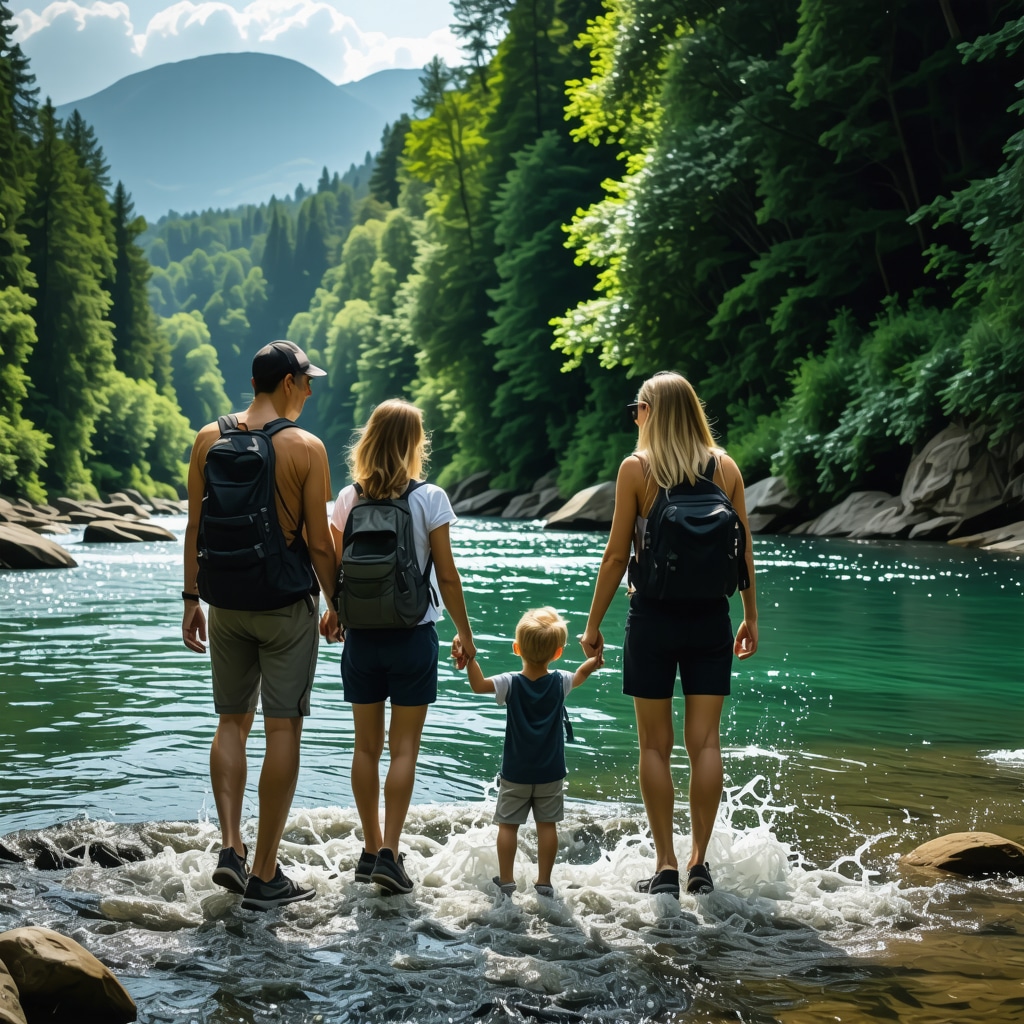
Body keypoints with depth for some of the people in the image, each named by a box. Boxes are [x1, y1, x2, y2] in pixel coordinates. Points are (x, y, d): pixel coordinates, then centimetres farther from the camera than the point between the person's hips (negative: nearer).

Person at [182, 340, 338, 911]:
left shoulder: (209, 439, 1)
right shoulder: (306, 448, -11)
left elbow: (195, 527, 4)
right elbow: (319, 542, -9)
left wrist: (193, 598, 12)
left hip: (228, 602, 4)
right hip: (286, 606, -4)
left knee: (232, 722, 17)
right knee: (283, 729, 2)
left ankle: (231, 848, 8)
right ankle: (265, 876, 5)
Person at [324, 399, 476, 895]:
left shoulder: (349, 499, -1)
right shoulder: (429, 499, -9)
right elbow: (446, 575, -7)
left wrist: (336, 617, 21)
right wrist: (464, 632, 4)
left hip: (361, 636, 3)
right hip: (412, 636, -3)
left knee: (367, 746, 12)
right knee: (403, 748, 2)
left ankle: (371, 850, 19)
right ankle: (389, 854, -4)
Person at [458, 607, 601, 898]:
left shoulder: (511, 684, -15)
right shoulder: (560, 683, -9)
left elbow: (479, 685, -24)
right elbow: (581, 674, 10)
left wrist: (469, 659, -31)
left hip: (515, 772, -1)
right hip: (551, 772, 2)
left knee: (508, 824, 7)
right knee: (547, 825, 9)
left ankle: (506, 880, 9)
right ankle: (544, 882, 12)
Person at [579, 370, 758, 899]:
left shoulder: (636, 468, -6)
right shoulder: (726, 468, 3)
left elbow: (617, 554, -6)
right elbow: (743, 550, 6)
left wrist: (593, 624, 2)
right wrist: (750, 616, 17)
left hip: (654, 616, -3)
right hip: (710, 617, 3)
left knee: (656, 746, 5)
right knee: (704, 741, 7)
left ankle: (666, 867, 5)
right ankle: (699, 860, 9)